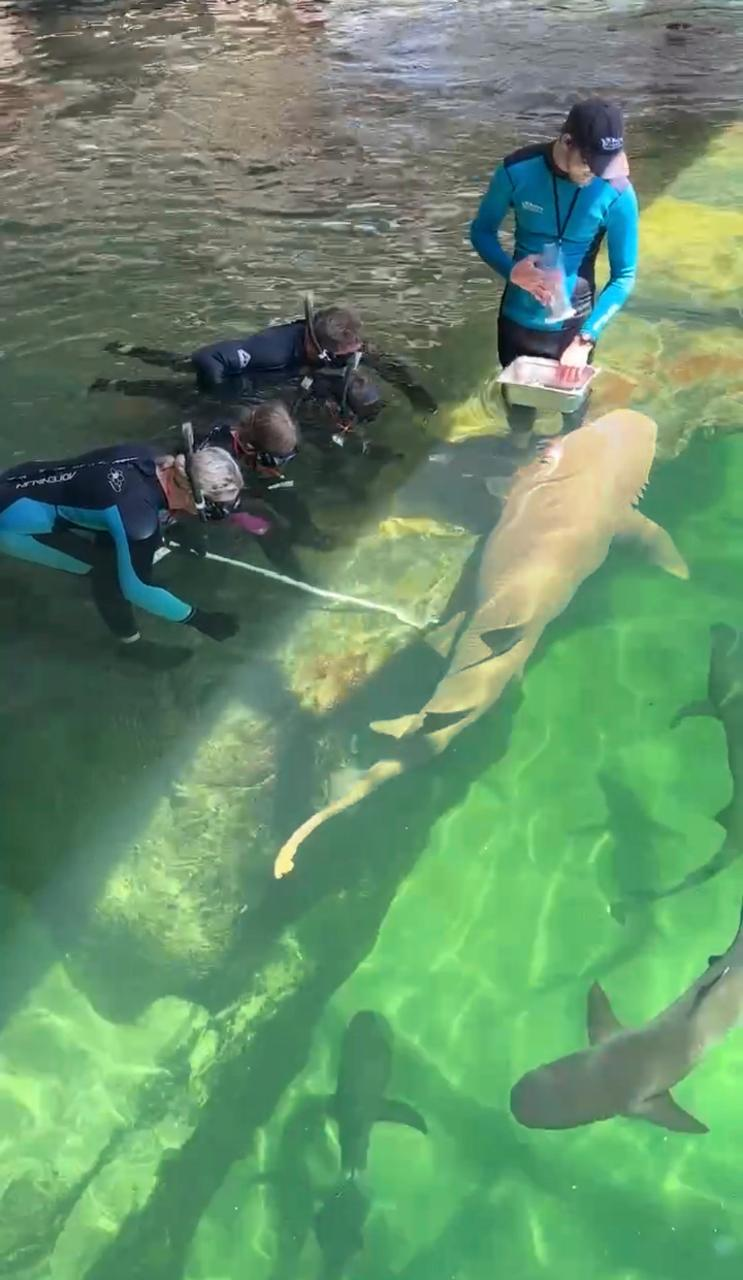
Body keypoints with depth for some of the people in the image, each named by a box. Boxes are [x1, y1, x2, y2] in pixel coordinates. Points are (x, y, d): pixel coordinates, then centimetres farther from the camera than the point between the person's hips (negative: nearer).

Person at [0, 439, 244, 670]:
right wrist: (197, 618, -10)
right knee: (108, 566, -10)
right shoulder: (137, 515, -31)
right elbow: (137, 589, -18)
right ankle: (132, 644, 10)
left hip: (23, 484, 8)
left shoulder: (152, 459, -9)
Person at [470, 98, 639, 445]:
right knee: (517, 405, 21)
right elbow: (481, 232, -4)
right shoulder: (517, 171, -18)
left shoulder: (617, 193, -19)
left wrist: (585, 338, -24)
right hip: (518, 320, 1)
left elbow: (624, 276, -14)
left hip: (573, 325, -1)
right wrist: (512, 270, -23)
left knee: (573, 409, 18)